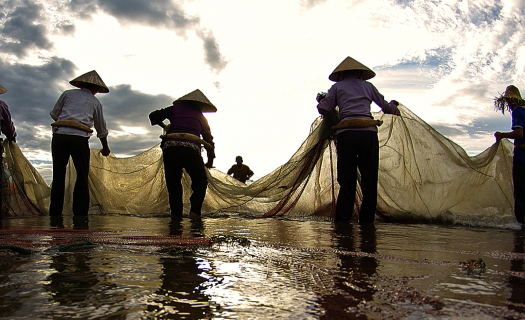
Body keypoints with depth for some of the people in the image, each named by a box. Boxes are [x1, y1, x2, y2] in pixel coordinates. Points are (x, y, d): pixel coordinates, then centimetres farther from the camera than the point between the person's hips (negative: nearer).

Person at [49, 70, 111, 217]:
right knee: (82, 177, 6)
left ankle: (55, 215, 6)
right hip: (79, 138, -2)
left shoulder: (68, 93, 19)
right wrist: (105, 148, 37)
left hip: (59, 135, 2)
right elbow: (102, 130, 23)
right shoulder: (95, 102, 18)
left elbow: (54, 114, 21)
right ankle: (80, 215, -1)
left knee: (58, 176, 8)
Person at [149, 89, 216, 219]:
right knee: (200, 182, 13)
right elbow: (209, 140, 23)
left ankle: (176, 214, 4)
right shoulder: (201, 117, 24)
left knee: (173, 184, 12)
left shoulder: (175, 108, 22)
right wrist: (210, 161, 33)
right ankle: (195, 211, -4)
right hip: (191, 148, -1)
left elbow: (153, 116, 22)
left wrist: (163, 126, 42)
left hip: (170, 146, 1)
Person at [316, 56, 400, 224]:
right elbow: (386, 106, 32)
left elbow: (323, 109, 11)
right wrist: (394, 107, 56)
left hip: (346, 132, -1)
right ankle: (366, 221, 6)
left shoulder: (337, 87, 18)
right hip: (368, 131, 1)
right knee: (369, 179, 6)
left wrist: (320, 100, 34)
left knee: (347, 180, 4)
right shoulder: (368, 86, 23)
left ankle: (342, 220, -1)